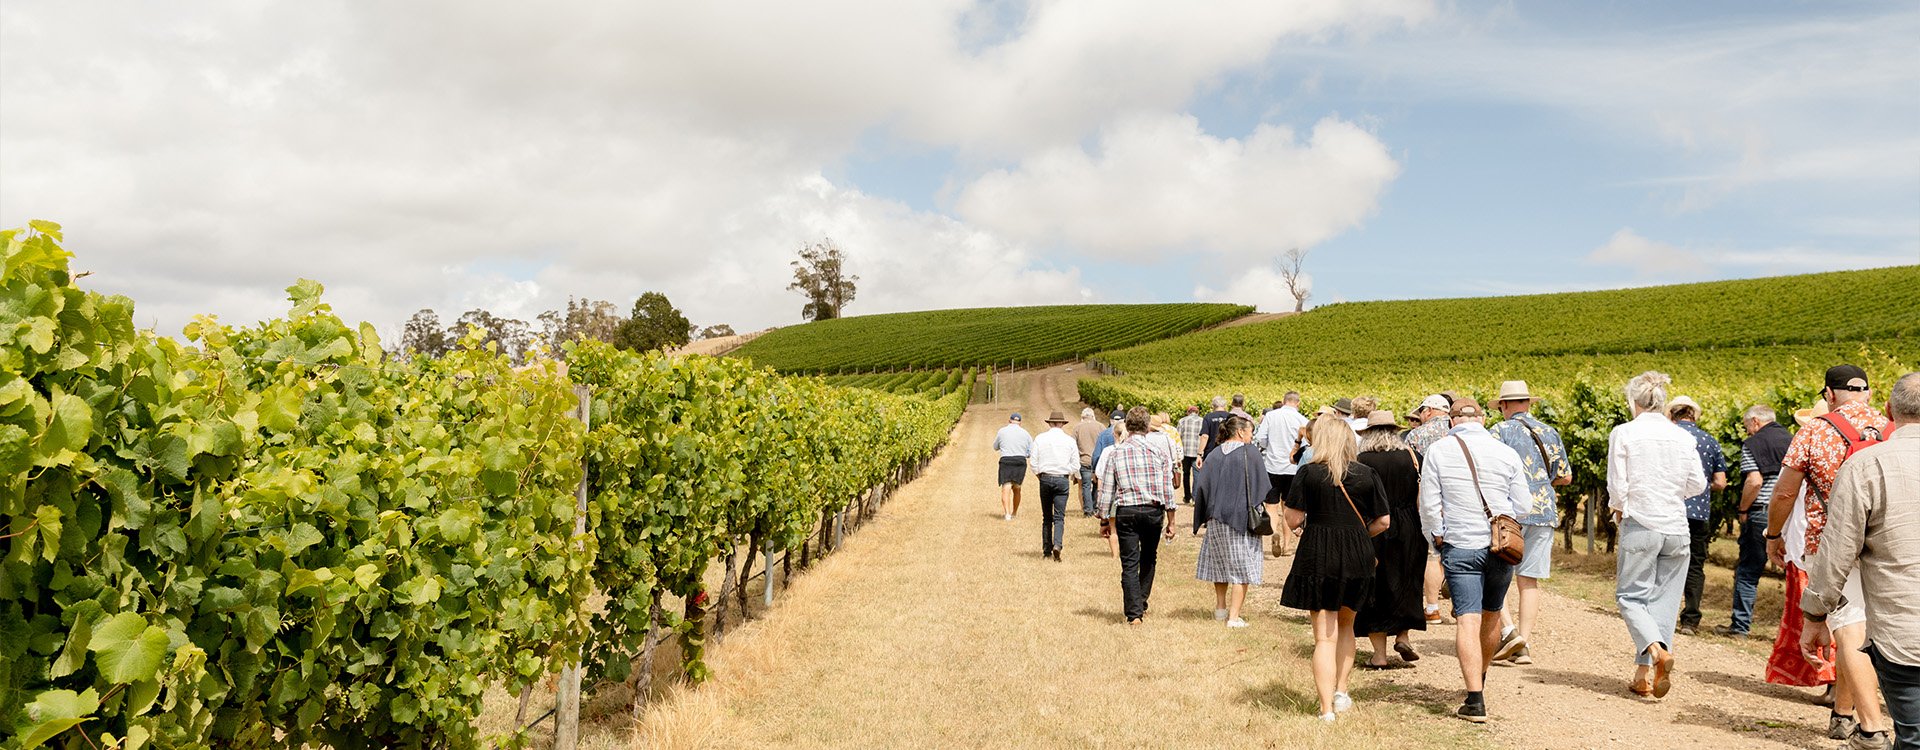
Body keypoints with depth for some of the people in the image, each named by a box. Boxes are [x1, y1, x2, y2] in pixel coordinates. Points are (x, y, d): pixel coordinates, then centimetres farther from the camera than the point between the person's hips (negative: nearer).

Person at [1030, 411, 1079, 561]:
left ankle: (1047, 549, 12)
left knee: (1046, 517, 11)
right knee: (1059, 517, 0)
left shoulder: (1040, 439, 1)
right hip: (1063, 480, -1)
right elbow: (1075, 465, 1)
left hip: (1045, 478, 1)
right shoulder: (1070, 440, 1)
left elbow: (1034, 463, -1)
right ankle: (1057, 545, -20)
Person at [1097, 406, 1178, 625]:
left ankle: (1134, 613, -3)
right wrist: (1170, 520, 5)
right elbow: (1168, 488, 0)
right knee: (1148, 559, 20)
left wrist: (1106, 520, 11)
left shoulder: (1116, 452, 2)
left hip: (1126, 512, -1)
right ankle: (1141, 605, 25)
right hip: (1153, 511, 1)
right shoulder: (1159, 449, 1)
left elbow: (1106, 491, 2)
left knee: (1129, 563, 2)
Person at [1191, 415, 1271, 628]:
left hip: (1216, 518, 5)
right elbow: (1264, 489, -6)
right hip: (1242, 518, -5)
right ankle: (1234, 616, -1)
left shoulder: (1215, 455, 2)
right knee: (1241, 569, 2)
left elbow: (1201, 487, 0)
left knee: (1220, 562, 21)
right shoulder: (1250, 454, -10)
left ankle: (1220, 607, 31)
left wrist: (1203, 517, 11)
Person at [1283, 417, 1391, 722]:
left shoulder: (1308, 473, -7)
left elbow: (1293, 519, -10)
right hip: (1357, 559, 3)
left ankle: (1327, 708, -1)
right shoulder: (1367, 474, 0)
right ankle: (1341, 693, 23)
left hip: (1317, 557, -3)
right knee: (1345, 626, 24)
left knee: (1324, 636, 2)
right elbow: (1384, 520, 2)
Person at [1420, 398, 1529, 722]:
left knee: (1468, 620, -5)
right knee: (1491, 616, 20)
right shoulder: (1506, 452, 1)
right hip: (1501, 546, 3)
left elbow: (1429, 506, -4)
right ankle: (1480, 679, 40)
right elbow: (1522, 504, 5)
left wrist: (1439, 540, 9)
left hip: (1460, 546, -3)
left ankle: (1475, 700, -13)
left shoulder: (1437, 451, -4)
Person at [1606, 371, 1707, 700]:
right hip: (1677, 527, 4)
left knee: (1631, 595, 7)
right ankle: (1645, 674, 8)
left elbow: (1617, 486, -8)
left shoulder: (1623, 433, -6)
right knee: (1664, 598, 9)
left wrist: (1617, 509, 11)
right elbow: (1698, 485, 5)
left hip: (1640, 525, -3)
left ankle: (1656, 649, -19)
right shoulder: (1683, 437, 4)